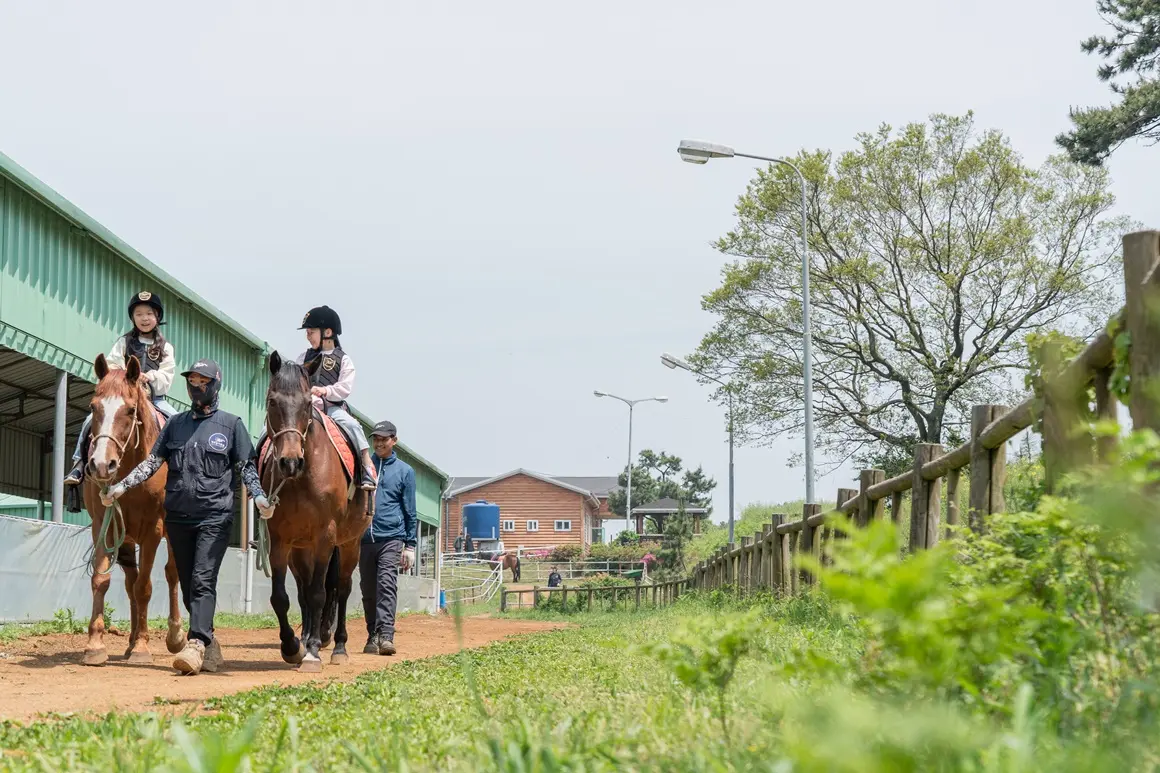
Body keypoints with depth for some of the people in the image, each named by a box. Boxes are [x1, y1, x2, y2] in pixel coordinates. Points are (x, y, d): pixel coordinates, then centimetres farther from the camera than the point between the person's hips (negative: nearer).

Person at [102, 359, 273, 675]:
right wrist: (122, 486, 2)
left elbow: (246, 466, 1)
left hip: (214, 516, -5)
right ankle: (210, 645, 18)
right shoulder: (176, 423, 13)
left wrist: (258, 495, -16)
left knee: (203, 581, -16)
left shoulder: (231, 424, 3)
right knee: (187, 585, 8)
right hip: (178, 516, 5)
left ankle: (196, 645, -26)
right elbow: (152, 461, 13)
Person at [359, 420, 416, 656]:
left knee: (387, 585, -16)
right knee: (368, 590, 6)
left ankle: (386, 635, -24)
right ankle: (373, 637, 15)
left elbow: (409, 511, 9)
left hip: (391, 538, -3)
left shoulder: (404, 471, 8)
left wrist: (409, 546, 5)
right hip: (365, 538, 3)